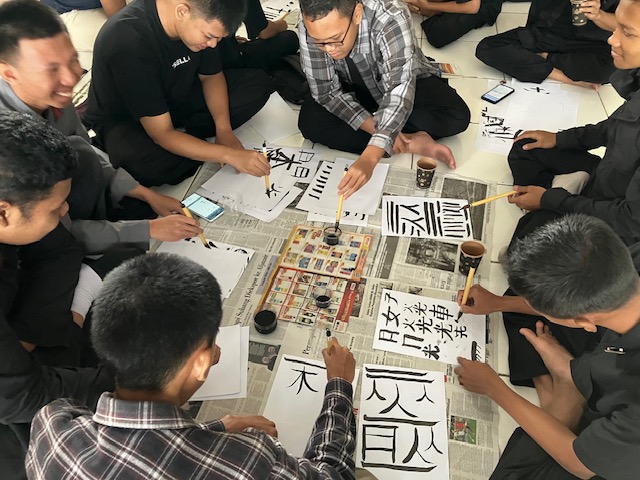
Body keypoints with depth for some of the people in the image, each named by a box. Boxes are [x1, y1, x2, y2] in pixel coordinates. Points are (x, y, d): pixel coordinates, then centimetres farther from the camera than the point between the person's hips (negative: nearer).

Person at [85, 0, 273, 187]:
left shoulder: (201, 16, -17)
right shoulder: (128, 41, -36)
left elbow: (211, 75, -2)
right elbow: (162, 135, -34)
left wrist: (224, 129, -17)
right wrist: (229, 155, -35)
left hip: (177, 96, 6)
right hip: (124, 119, -6)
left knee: (257, 83, -6)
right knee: (153, 167, -41)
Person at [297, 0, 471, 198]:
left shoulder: (391, 20, -37)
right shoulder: (314, 26, -28)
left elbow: (399, 92, -42)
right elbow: (326, 91, -21)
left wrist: (369, 158, -54)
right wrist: (377, 128, -32)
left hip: (404, 83, -3)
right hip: (355, 89, 3)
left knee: (456, 116, -29)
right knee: (310, 122, -27)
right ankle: (412, 142, -22)